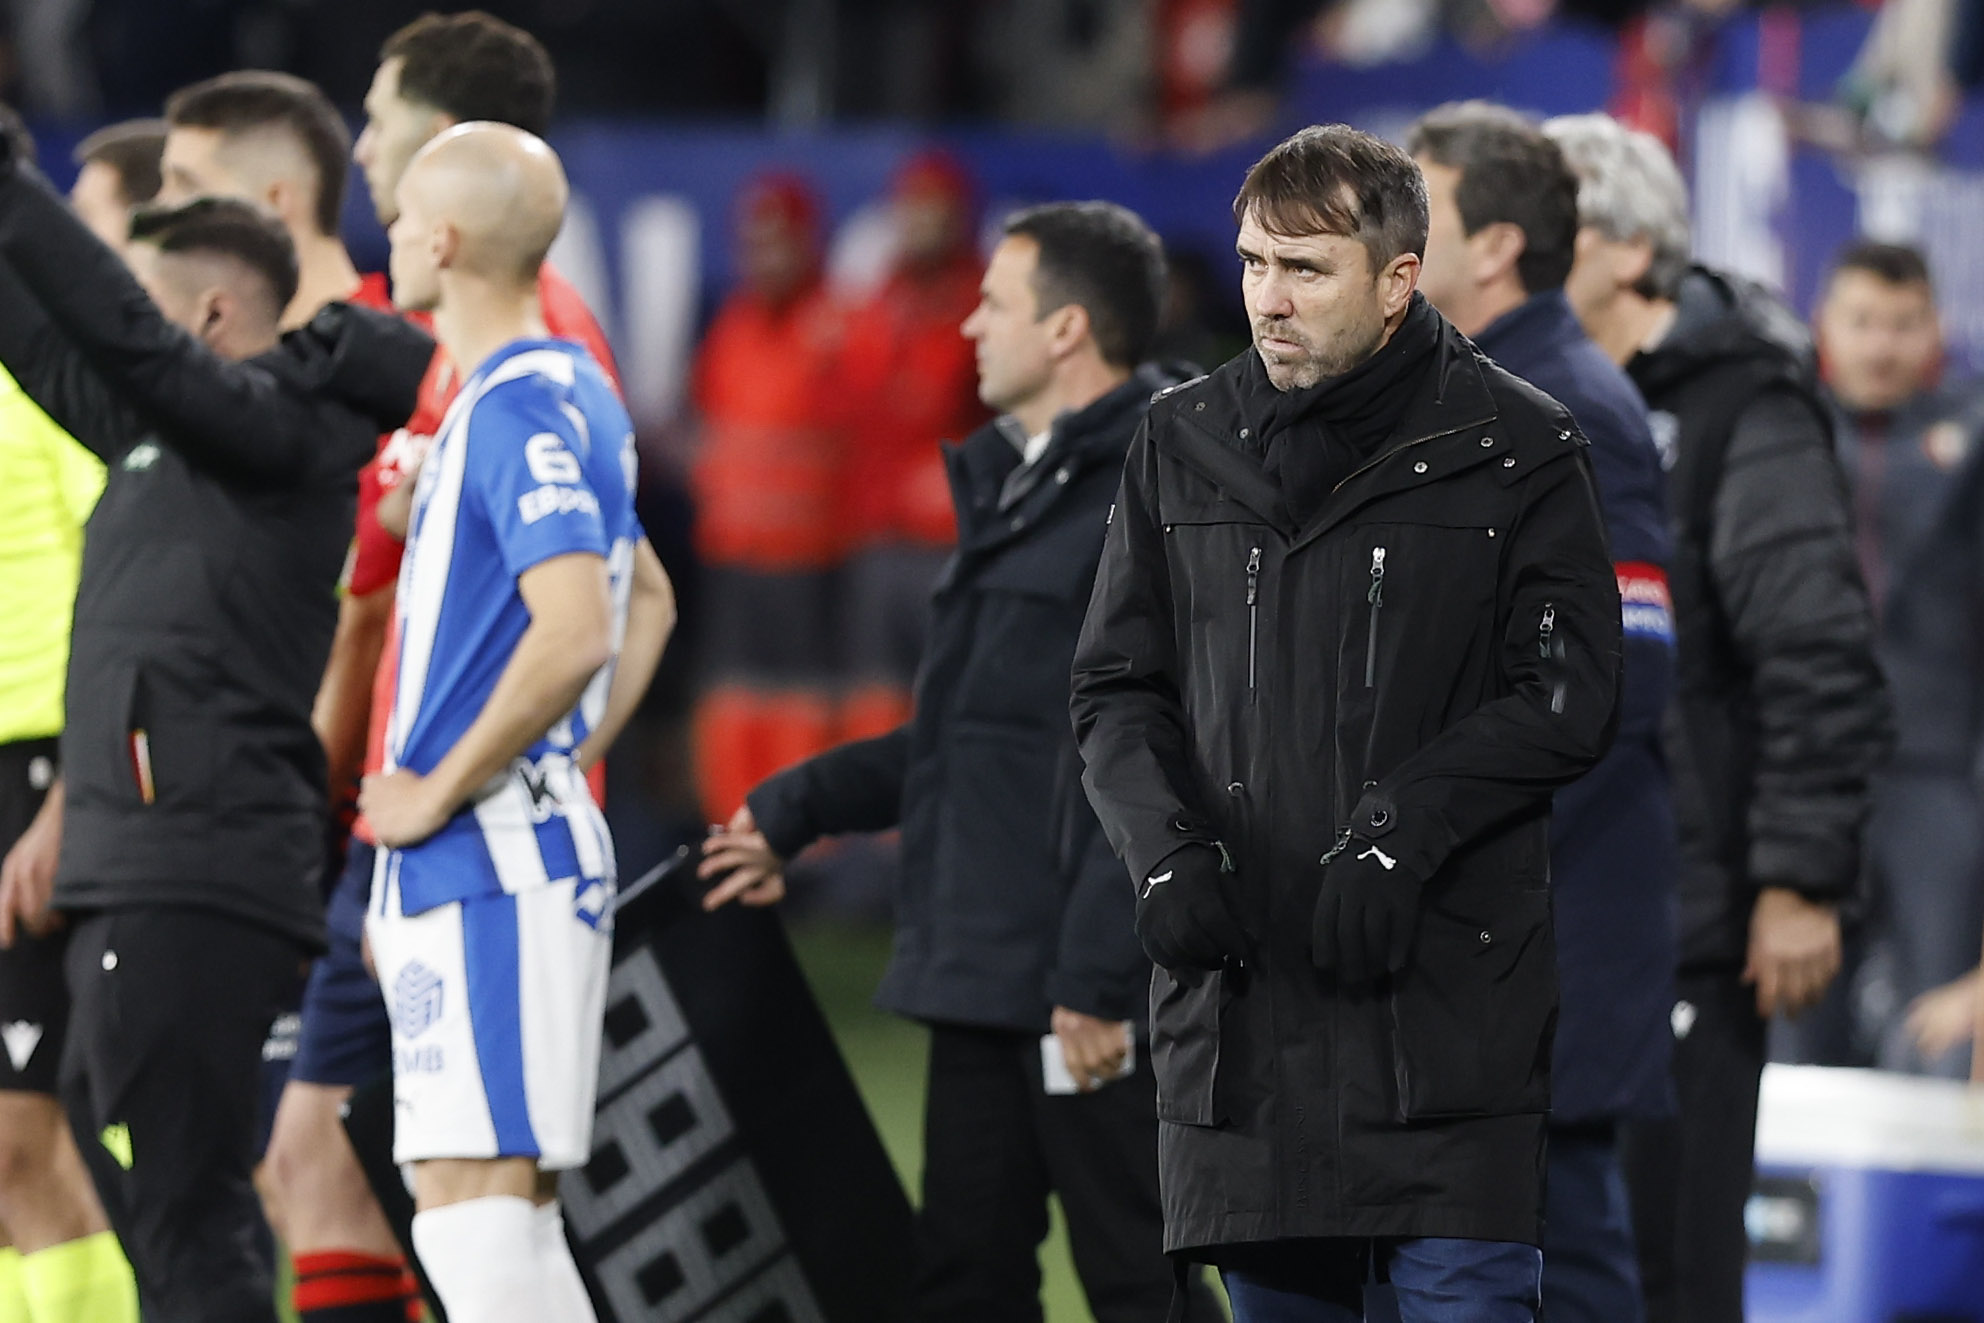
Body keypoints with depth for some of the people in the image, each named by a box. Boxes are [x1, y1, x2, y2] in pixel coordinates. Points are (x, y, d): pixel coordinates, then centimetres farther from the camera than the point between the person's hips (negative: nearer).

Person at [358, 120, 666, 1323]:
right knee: (507, 1214, 11)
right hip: (518, 850, 10)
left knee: (475, 1207, -13)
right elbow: (648, 603, 29)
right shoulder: (563, 391, 16)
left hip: (486, 864, -10)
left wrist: (438, 792, -18)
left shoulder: (520, 409, -15)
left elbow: (574, 630, -27)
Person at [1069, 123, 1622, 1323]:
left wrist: (1400, 829, -17)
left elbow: (1567, 696, -4)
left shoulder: (1516, 451, 0)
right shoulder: (1185, 444, 11)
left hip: (1451, 995, -4)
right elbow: (1116, 685, 13)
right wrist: (1170, 848, -6)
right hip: (1244, 988, 4)